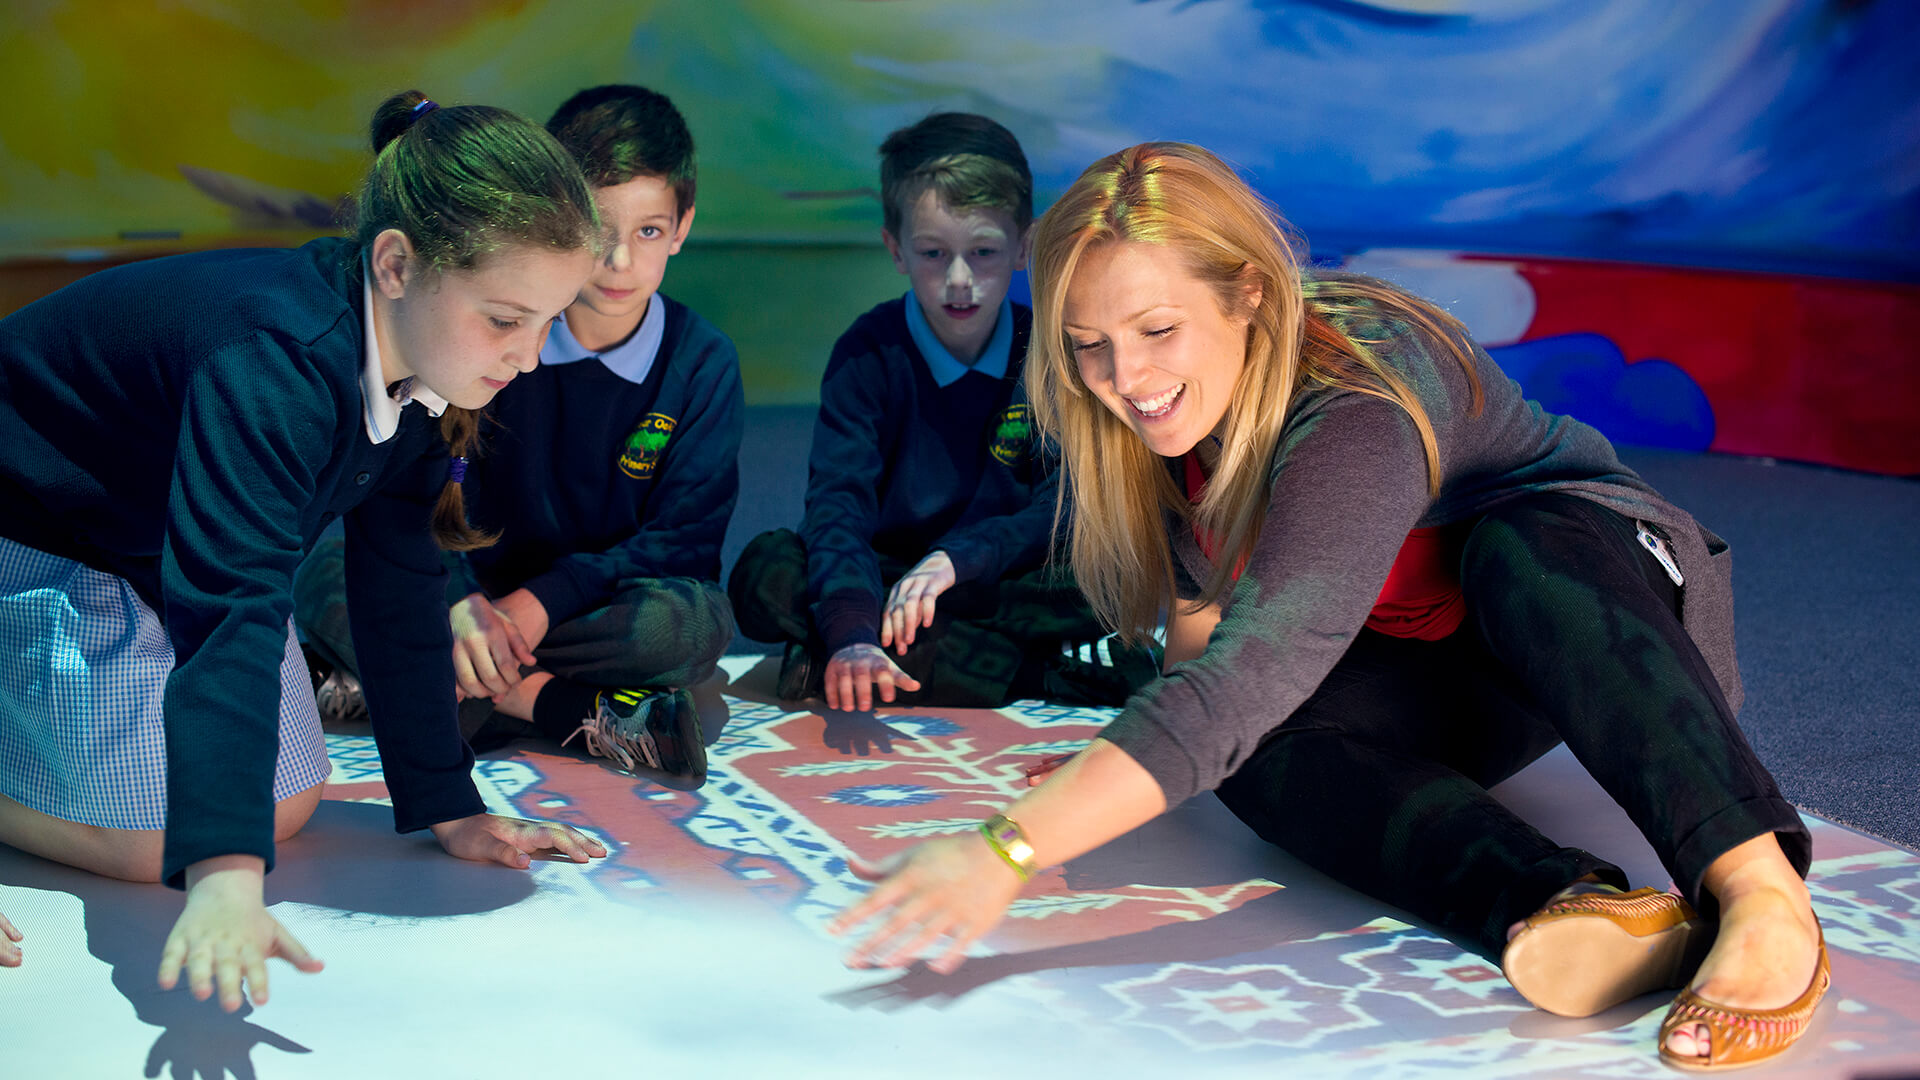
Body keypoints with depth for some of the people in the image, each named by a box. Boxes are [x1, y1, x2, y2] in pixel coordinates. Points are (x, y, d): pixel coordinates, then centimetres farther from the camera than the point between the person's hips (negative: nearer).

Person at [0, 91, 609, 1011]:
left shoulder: (414, 366, -11)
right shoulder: (276, 363, -38)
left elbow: (400, 590, -3)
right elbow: (234, 613, -46)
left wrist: (449, 809, -1)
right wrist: (224, 876, -53)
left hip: (168, 544, 8)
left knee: (286, 807, 6)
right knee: (161, 838, -16)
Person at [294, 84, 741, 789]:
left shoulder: (703, 363, -6)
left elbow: (684, 540, -9)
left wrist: (544, 600, -23)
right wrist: (460, 601, -29)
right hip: (473, 592, 2)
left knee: (698, 621, -35)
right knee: (324, 575, -25)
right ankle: (577, 711, -32)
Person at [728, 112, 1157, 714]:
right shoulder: (867, 355, -7)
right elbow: (837, 504, -20)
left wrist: (957, 557, -26)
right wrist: (850, 634, -39)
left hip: (1008, 586, 0)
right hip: (882, 581, 1)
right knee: (766, 570, -30)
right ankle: (1043, 678, -29)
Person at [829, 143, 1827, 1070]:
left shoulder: (1359, 415, -35)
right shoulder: (1179, 399, -11)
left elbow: (1246, 676, -47)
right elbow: (1197, 584, 10)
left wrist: (1005, 854, -55)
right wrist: (1161, 746, -3)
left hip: (1606, 609, -6)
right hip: (1434, 676, 6)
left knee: (1510, 550, -41)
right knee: (1259, 752, -28)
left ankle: (1761, 895, -48)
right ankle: (1567, 911, -47)